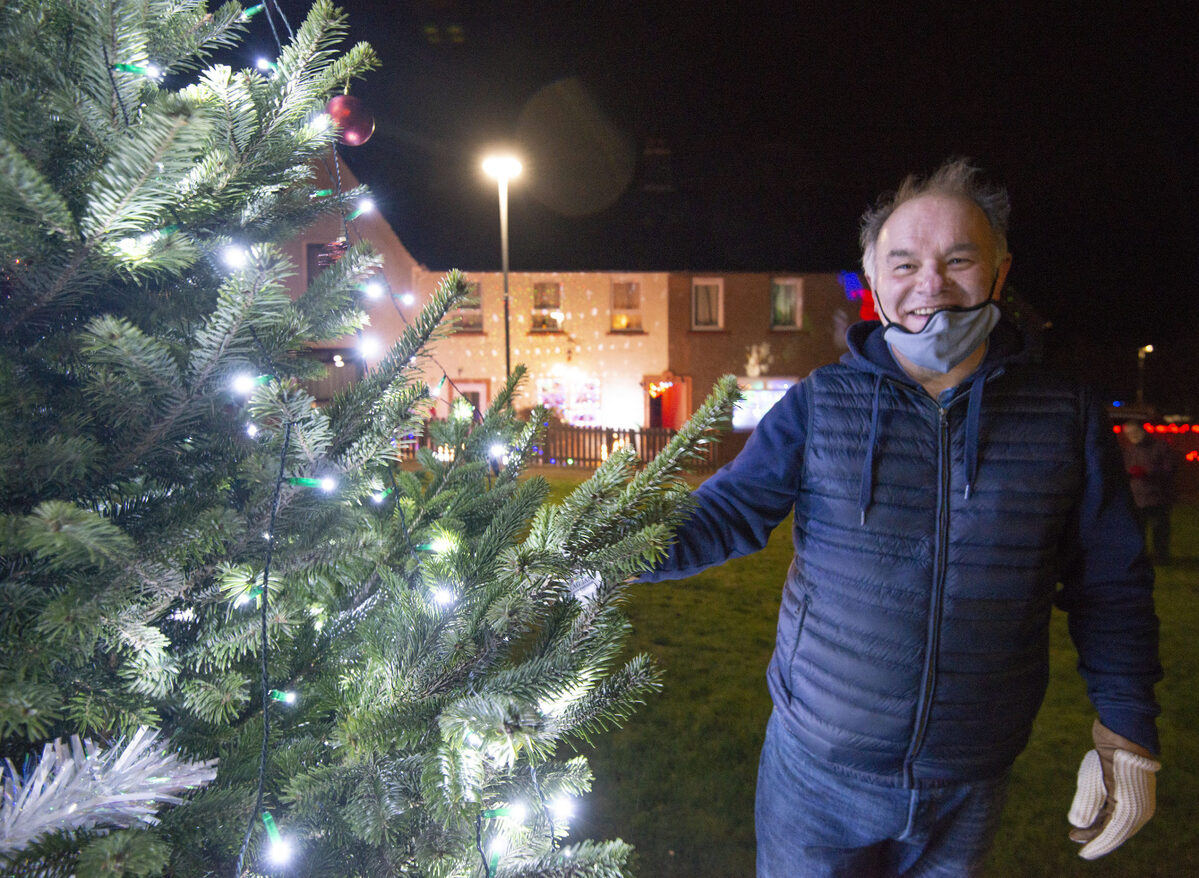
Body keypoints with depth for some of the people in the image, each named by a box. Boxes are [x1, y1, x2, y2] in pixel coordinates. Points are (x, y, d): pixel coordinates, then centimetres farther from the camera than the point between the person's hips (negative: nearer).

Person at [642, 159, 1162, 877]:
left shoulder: (1067, 419, -3)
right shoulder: (819, 404, -6)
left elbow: (1112, 591, 3)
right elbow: (727, 514, -7)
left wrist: (1128, 737, 2)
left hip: (970, 786, 1)